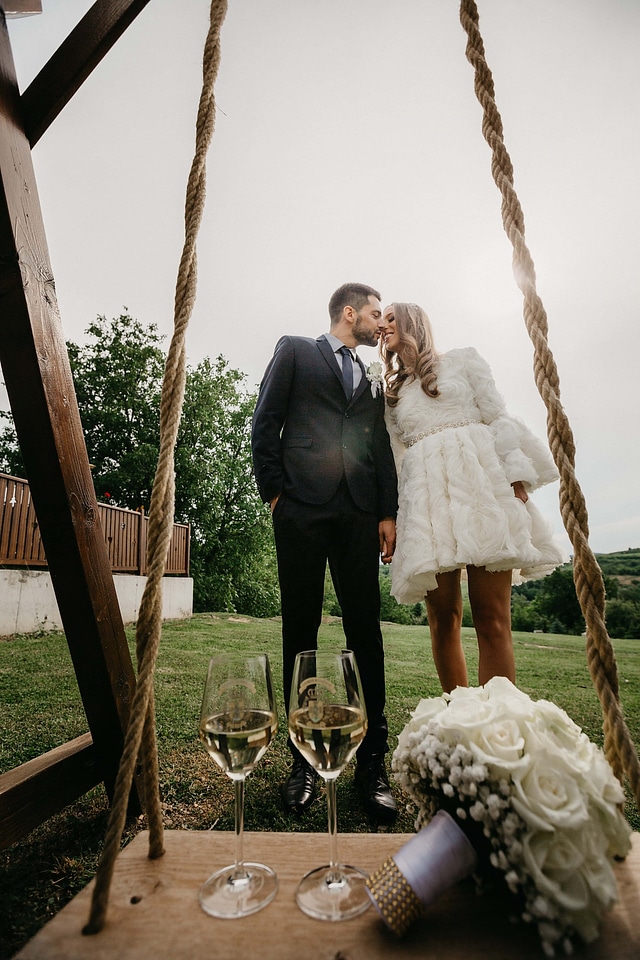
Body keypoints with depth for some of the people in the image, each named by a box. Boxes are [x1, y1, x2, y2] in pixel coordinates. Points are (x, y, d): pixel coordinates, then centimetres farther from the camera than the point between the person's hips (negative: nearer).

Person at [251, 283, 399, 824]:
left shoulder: (374, 384, 26)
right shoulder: (294, 351, 15)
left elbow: (383, 451, 17)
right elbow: (265, 423, 5)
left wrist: (388, 513, 5)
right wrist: (274, 492, -4)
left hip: (358, 513, 4)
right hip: (302, 507, -3)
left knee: (366, 631, 1)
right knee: (300, 630, 2)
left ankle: (372, 762, 11)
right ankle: (304, 760, 14)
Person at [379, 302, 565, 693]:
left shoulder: (463, 361, 16)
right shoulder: (393, 393, 25)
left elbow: (499, 419, 6)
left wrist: (517, 479, -8)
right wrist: (390, 516, 11)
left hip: (478, 478, -3)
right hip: (425, 496, 3)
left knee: (492, 618, -10)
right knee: (443, 619, -1)